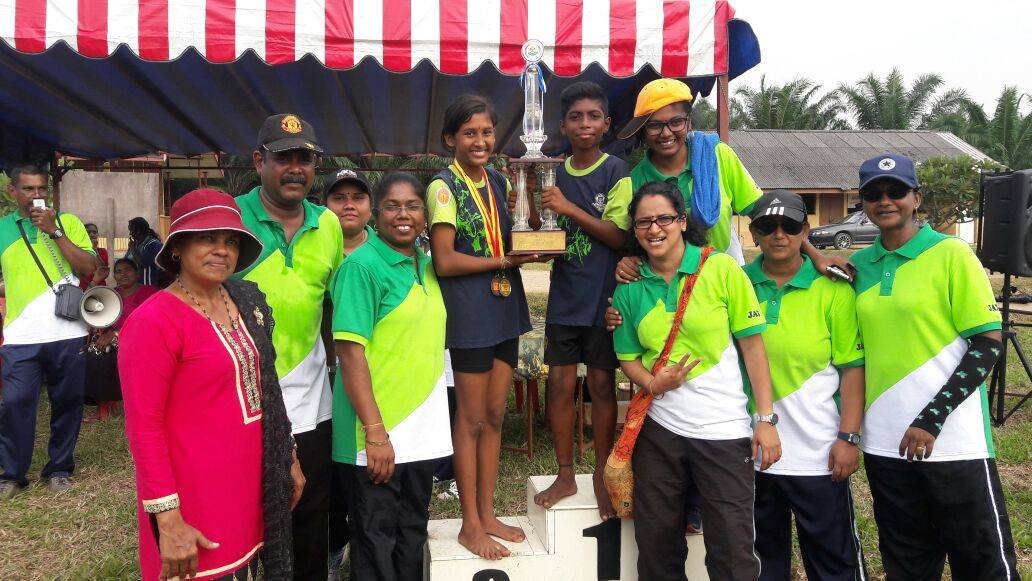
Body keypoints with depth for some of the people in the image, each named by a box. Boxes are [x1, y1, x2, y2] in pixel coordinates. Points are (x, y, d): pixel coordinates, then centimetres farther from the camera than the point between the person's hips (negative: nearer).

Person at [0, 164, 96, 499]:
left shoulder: (68, 222, 5)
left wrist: (53, 231, -12)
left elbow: (89, 268, -6)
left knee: (67, 403, 7)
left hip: (67, 333, 0)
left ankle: (59, 469, 21)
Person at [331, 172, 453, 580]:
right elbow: (350, 351, -18)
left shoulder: (427, 267, 9)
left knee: (412, 536, 18)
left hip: (421, 431, 7)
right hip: (375, 433, -6)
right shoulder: (362, 266, -12)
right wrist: (375, 432, -20)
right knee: (377, 544, 7)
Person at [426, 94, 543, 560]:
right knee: (472, 418, 3)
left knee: (495, 414, 12)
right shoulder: (443, 186, -9)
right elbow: (445, 261, -16)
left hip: (505, 308, 7)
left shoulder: (497, 181, 11)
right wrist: (505, 262, -15)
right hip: (469, 314, -6)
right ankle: (470, 524, 18)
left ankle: (487, 513, 26)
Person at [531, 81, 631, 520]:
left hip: (603, 296, -4)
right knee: (559, 383, 6)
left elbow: (619, 235, -13)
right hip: (564, 295, 4)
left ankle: (602, 476, 19)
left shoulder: (616, 171, -5)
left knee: (601, 384, 4)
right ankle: (565, 475, 20)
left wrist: (569, 209, -20)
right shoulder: (556, 174, 10)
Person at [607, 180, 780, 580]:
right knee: (656, 544, 14)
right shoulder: (630, 288, 3)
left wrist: (766, 418, -9)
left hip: (725, 431, -3)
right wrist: (652, 383, -11)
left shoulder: (721, 268, -5)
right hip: (658, 428, 3)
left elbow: (752, 342, -4)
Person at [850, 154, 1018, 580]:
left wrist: (932, 418, -16)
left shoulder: (952, 254, -5)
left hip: (954, 442, -4)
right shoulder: (859, 266, 8)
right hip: (885, 444, 4)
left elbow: (988, 344, -10)